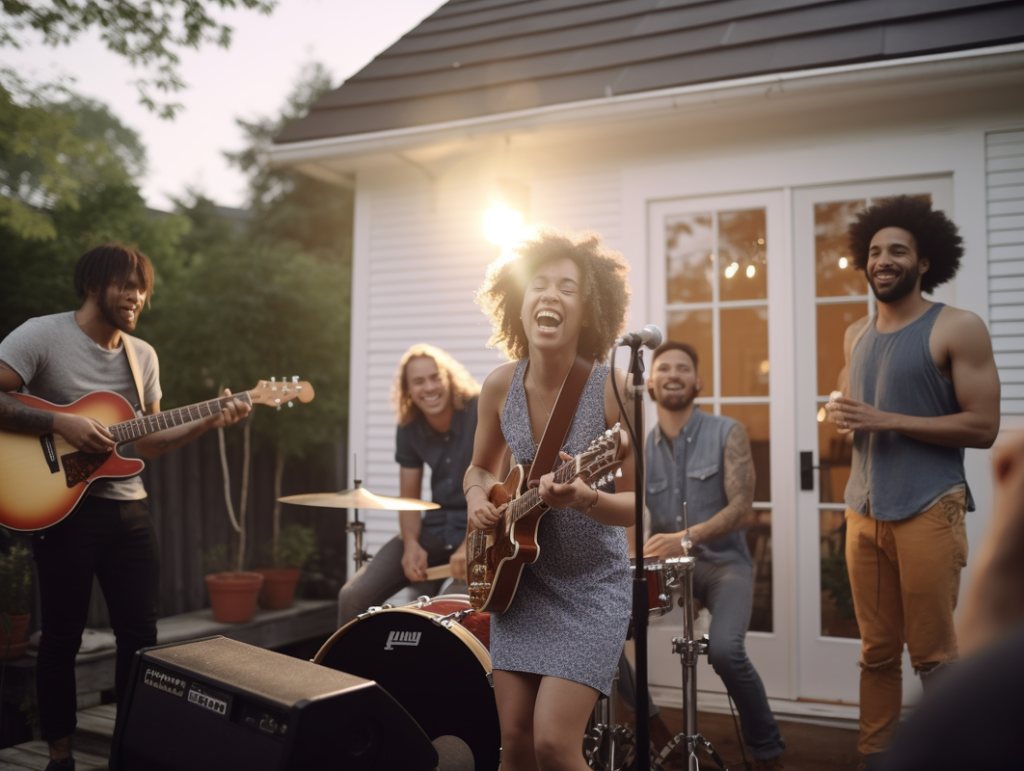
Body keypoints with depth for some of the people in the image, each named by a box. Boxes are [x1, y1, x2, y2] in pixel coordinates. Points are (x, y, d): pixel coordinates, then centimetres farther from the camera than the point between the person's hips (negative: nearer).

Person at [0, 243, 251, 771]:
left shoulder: (144, 356, 10)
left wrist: (210, 422, 1)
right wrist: (61, 423, -22)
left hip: (128, 508, 6)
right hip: (63, 505, -5)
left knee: (140, 633, 9)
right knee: (63, 636, 5)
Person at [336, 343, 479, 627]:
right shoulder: (409, 428, 2)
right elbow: (408, 497, 7)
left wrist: (470, 545, -29)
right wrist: (411, 544, -12)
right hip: (435, 527, 5)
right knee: (353, 596, -8)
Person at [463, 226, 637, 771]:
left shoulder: (614, 389, -19)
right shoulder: (500, 386, -6)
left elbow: (638, 504, -13)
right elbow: (480, 467, 12)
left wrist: (584, 500, -33)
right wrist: (477, 497, -9)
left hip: (592, 587, -4)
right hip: (519, 577, 4)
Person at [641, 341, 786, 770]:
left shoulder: (727, 434, -3)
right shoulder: (641, 449, 8)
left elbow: (742, 508, -14)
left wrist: (687, 538, -28)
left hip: (724, 563, -4)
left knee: (723, 648, -30)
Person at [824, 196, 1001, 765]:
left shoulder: (958, 329, -4)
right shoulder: (857, 335, 14)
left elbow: (984, 427, -10)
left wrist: (886, 420, -16)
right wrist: (838, 414, 0)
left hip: (929, 511, -5)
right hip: (864, 511, 5)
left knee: (934, 656, 1)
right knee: (877, 652, 9)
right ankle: (874, 755, 19)